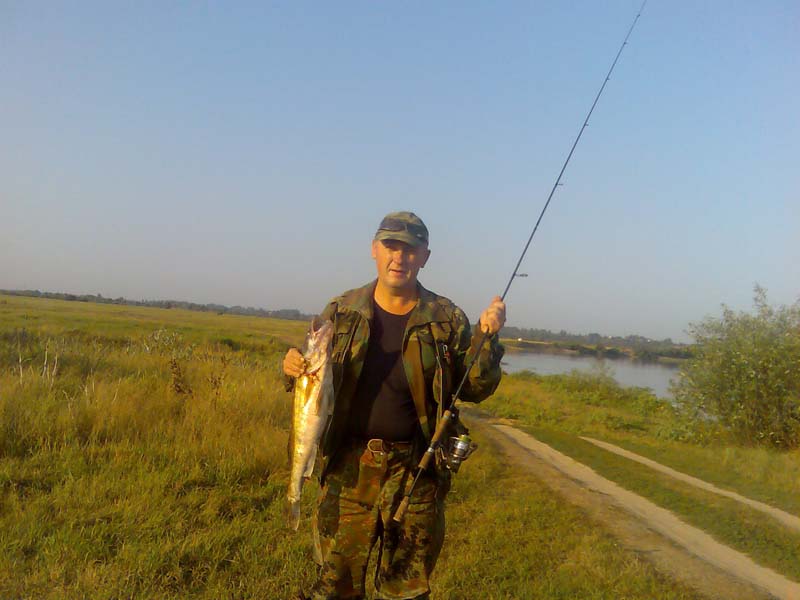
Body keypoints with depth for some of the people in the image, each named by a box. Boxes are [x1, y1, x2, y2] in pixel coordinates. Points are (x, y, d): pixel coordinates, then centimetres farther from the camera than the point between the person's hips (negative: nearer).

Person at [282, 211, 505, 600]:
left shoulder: (447, 320, -2)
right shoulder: (341, 312, 1)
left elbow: (475, 390, 1)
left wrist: (486, 337, -14)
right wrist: (293, 368, -13)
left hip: (417, 471, 0)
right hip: (350, 468, 1)